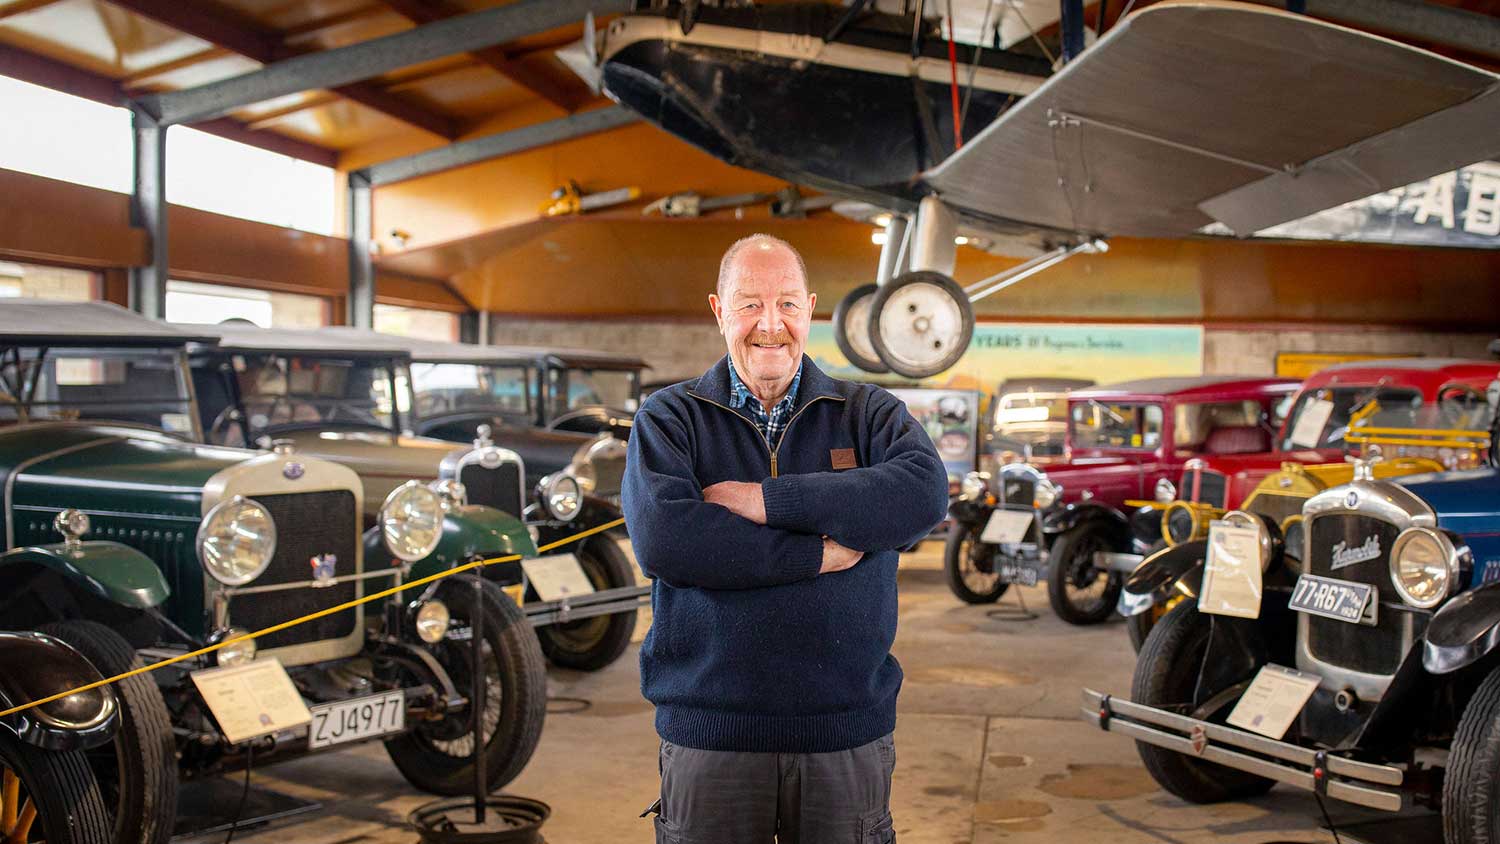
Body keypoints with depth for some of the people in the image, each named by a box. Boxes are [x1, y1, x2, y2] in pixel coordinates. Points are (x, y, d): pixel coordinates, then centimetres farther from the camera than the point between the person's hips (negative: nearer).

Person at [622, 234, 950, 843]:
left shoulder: (868, 413, 6)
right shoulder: (668, 418, 2)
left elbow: (924, 495, -15)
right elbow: (661, 539, -16)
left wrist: (763, 500, -17)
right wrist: (820, 555, -15)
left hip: (848, 729, 1)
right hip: (708, 731, -1)